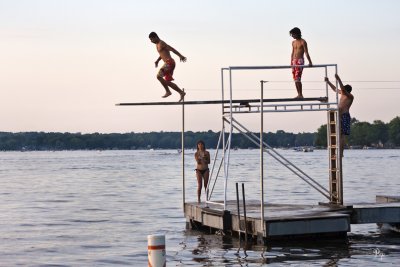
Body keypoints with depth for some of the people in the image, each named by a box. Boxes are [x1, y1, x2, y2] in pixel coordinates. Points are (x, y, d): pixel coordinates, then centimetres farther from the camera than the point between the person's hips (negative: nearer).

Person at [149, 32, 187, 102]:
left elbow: (171, 49, -17)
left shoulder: (161, 44, -11)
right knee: (167, 82, 9)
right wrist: (157, 60, 17)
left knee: (159, 76, -18)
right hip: (168, 63, 10)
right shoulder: (157, 44, 19)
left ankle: (168, 91, -12)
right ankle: (181, 92, 11)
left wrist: (180, 56, -23)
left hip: (169, 62, -10)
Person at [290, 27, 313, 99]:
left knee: (297, 78, -15)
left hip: (300, 61, -7)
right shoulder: (293, 42, 15)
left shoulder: (303, 42, -5)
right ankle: (299, 94, 8)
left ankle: (300, 95, -13)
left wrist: (310, 62, -15)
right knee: (295, 79, 4)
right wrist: (291, 62, 17)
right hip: (294, 61, 7)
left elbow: (306, 52, -10)